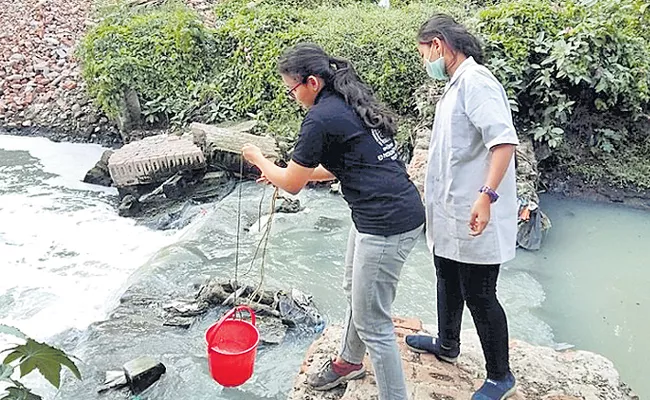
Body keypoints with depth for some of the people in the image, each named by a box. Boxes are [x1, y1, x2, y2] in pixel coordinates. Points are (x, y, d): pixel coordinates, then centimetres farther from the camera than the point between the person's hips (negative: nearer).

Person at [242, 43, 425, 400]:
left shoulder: (321, 118, -15)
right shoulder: (350, 104, 13)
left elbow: (292, 185, -6)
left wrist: (259, 159, 12)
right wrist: (283, 172, 23)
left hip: (387, 222, -11)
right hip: (397, 211, 11)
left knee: (372, 323, 1)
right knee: (355, 291, 27)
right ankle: (349, 361, 49)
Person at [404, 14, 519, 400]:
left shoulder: (475, 80, -16)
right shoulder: (456, 84, 13)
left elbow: (505, 140, -27)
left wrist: (486, 195, -33)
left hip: (473, 218, -10)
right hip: (451, 212, 10)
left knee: (478, 294, 1)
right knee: (448, 279, 23)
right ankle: (447, 344, 44)